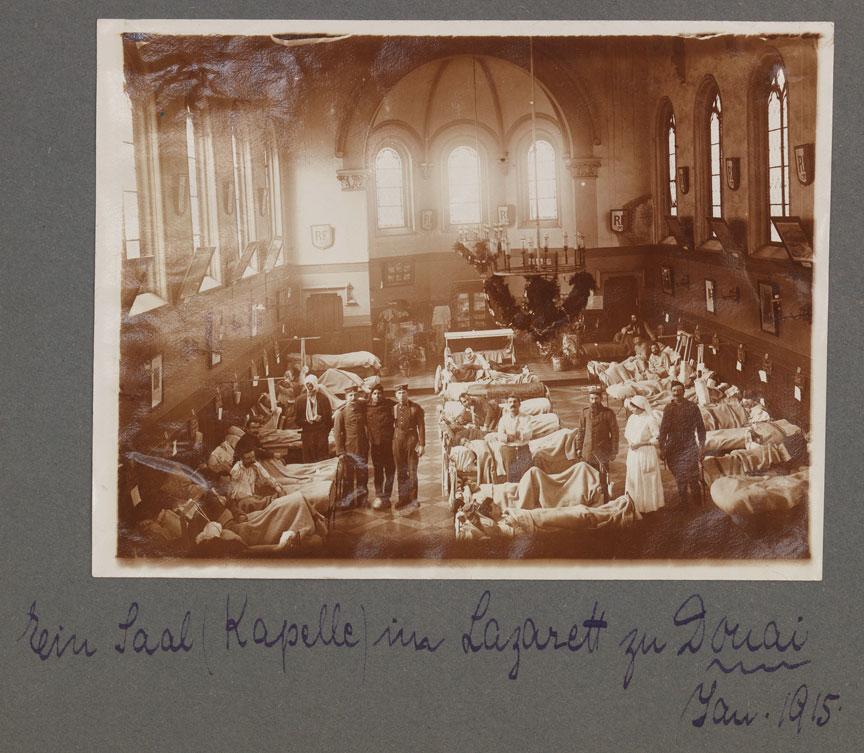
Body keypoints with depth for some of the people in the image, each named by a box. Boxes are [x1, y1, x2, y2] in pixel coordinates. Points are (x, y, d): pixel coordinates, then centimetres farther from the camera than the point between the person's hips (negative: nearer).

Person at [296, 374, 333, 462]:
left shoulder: (323, 398, 5)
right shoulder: (300, 400, 9)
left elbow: (329, 416, 6)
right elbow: (298, 419, 8)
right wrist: (306, 421, -8)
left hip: (321, 433, -1)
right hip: (307, 434, 1)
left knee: (323, 461, -4)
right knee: (308, 461, 0)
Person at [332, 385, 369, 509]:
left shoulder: (362, 407, 4)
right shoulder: (341, 412, -5)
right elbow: (337, 433, -6)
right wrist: (340, 451, -11)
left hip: (363, 448, 3)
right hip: (348, 449, -3)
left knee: (363, 476, 8)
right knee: (348, 477, 5)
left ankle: (362, 501, 17)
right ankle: (347, 501, 14)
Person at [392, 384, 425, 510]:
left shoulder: (416, 408, -3)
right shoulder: (393, 408, 6)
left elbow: (421, 427, -4)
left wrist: (422, 445, -10)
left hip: (412, 439, -3)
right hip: (397, 441, 3)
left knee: (412, 470, 0)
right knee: (401, 471, 7)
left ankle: (413, 497, 10)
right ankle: (403, 498, 14)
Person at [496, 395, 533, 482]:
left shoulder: (525, 418, 8)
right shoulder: (503, 419, 9)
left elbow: (528, 434, -7)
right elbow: (500, 436, -4)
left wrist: (517, 434, -21)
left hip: (523, 450, 0)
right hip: (508, 449, 0)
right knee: (511, 477, -2)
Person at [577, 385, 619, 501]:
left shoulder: (608, 413, -6)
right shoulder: (585, 412, 5)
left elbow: (614, 432, -3)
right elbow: (581, 431, 13)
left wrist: (614, 451, -5)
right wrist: (580, 448, 11)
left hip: (602, 452, -4)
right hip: (588, 452, 4)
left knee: (603, 480, -1)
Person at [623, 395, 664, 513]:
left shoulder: (650, 420, -14)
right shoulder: (632, 418, 5)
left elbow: (658, 438, -13)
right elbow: (627, 434, 19)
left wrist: (640, 443, -17)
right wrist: (629, 442, -2)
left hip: (646, 454, -6)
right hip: (633, 454, 6)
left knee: (647, 481, 4)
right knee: (633, 480, 9)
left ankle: (649, 505, 16)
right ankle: (635, 506, 19)